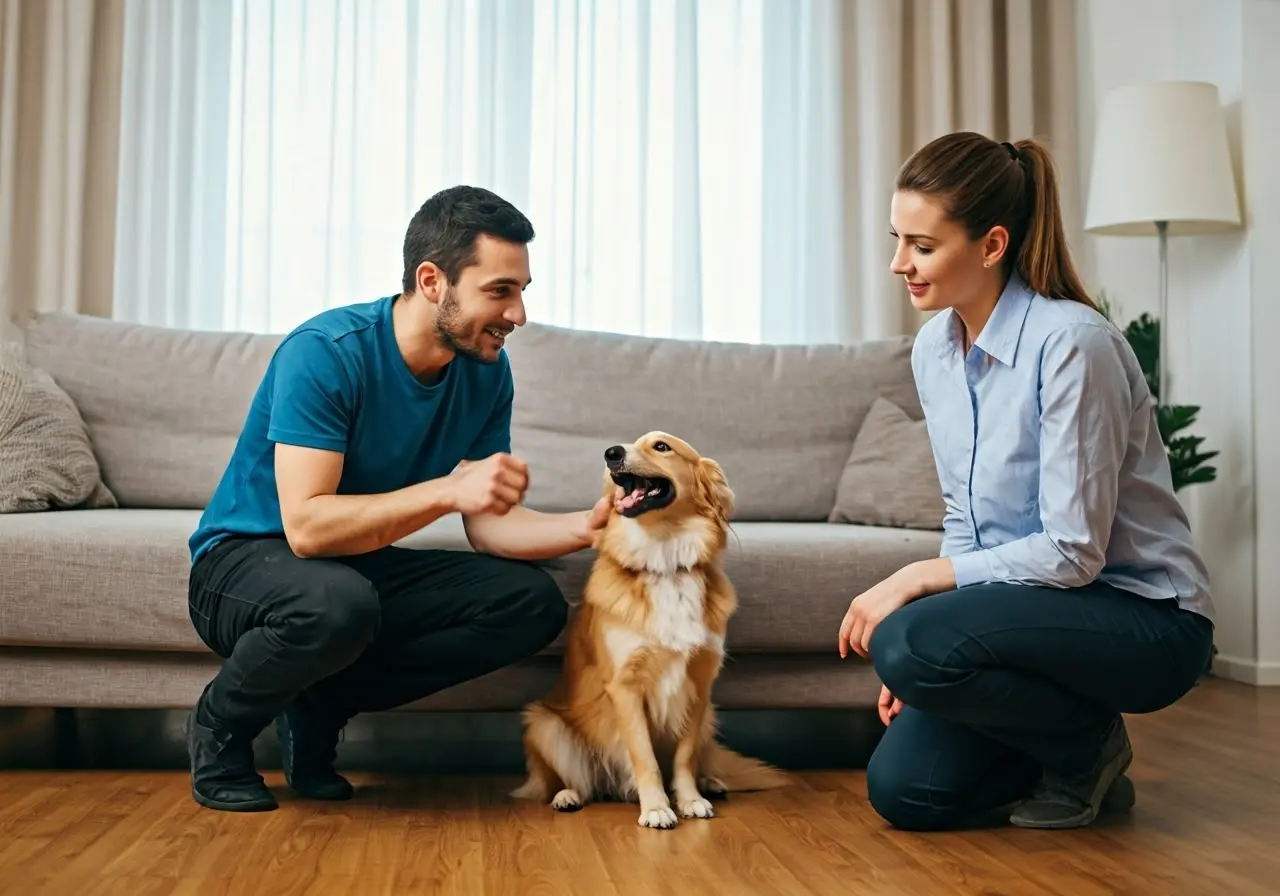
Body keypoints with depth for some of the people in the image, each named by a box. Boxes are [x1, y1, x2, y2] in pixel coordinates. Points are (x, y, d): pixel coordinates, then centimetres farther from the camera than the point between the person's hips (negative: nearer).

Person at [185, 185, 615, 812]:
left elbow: (486, 526, -4)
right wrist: (449, 489, -39)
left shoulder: (485, 372, -6)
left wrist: (588, 525, -21)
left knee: (533, 601, -13)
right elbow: (306, 525, -32)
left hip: (364, 565, 6)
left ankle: (320, 705, -3)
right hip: (246, 559, -6)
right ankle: (219, 725, -6)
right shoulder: (326, 351, -25)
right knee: (339, 601, -40)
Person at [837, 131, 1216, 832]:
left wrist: (917, 579, -20)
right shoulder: (934, 348, 2)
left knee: (905, 646, -30)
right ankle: (1074, 748, 19)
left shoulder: (1070, 342, -23)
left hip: (1144, 616, -7)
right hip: (1026, 605, 7)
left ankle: (1089, 746, -2)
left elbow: (1072, 551, -23)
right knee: (901, 788, -5)